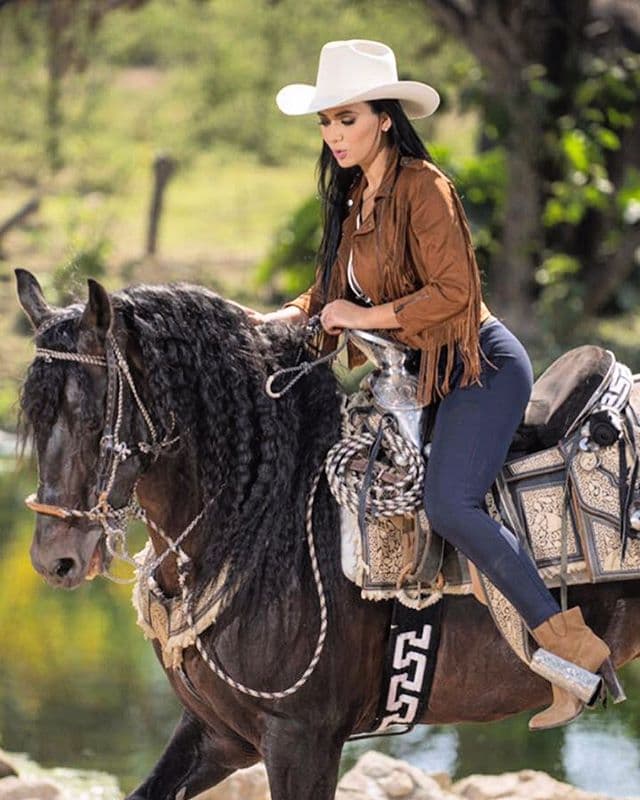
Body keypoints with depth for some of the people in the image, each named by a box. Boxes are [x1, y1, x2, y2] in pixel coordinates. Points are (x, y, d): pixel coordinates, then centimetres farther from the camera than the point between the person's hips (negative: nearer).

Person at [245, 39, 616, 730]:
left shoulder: (421, 186, -15)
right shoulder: (352, 199, 11)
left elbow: (453, 292, -22)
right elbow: (334, 292, 20)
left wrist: (367, 316, -17)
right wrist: (285, 318, 3)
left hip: (480, 365, -10)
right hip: (420, 377, 10)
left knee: (448, 501, -27)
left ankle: (573, 646, -22)